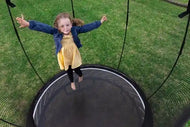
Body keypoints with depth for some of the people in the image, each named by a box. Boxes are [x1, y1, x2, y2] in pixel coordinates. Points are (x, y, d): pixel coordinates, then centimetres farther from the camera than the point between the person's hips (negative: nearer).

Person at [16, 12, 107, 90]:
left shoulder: (75, 29, -20)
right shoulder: (55, 32, -24)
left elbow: (86, 27, -14)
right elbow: (43, 27, -32)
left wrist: (100, 22, -10)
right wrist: (28, 24, -43)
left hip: (74, 56, 0)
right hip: (64, 57, 0)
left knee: (76, 69, 22)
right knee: (68, 71, 25)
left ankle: (80, 76, 62)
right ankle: (72, 82, 59)